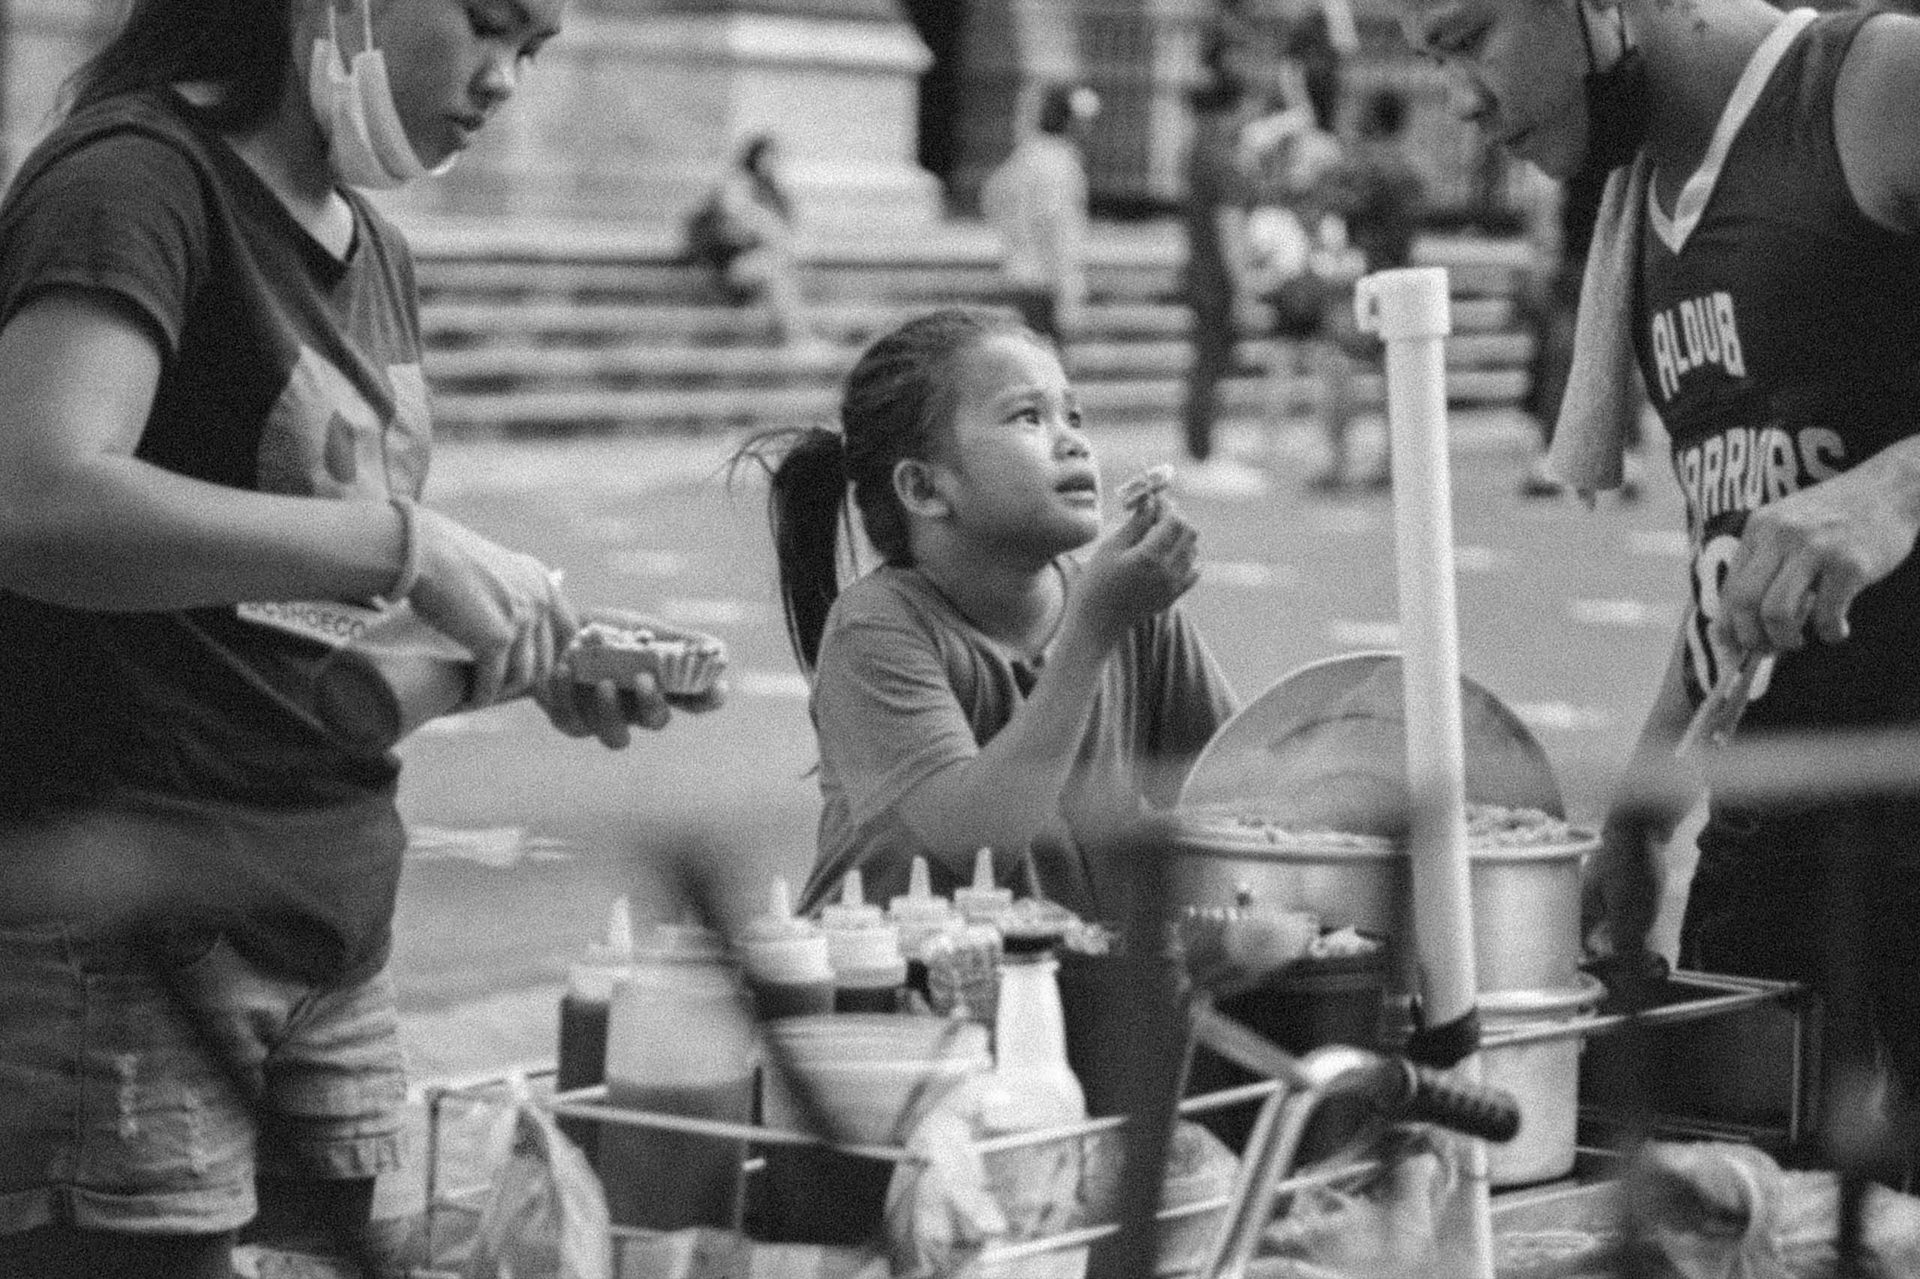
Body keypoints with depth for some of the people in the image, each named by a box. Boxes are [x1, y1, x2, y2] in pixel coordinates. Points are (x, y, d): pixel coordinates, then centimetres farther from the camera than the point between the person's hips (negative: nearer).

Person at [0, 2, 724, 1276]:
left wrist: (525, 665, 2)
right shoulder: (139, 177, -10)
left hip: (331, 920, 8)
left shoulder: (373, 251, 17)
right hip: (128, 919, -8)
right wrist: (406, 544, -25)